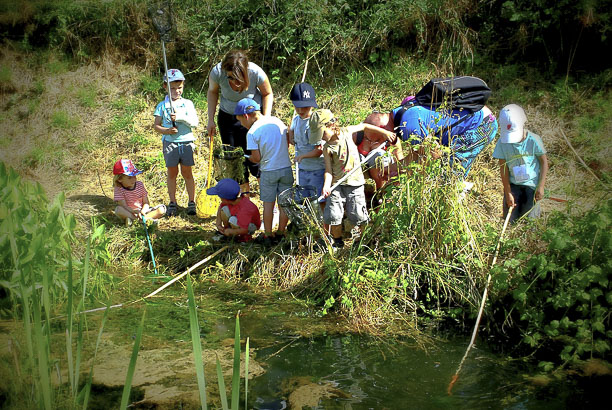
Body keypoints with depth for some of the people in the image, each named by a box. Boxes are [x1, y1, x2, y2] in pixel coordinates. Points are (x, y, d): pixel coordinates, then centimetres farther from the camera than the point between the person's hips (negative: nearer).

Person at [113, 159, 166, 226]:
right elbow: (124, 206, -18)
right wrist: (135, 212, -35)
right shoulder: (119, 189, -9)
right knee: (118, 210, -36)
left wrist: (142, 212, -22)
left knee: (162, 209, -17)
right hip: (129, 212, -3)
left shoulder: (140, 185, 0)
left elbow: (146, 203, -1)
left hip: (142, 211, 3)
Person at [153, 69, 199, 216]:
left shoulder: (187, 103, 5)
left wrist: (181, 117, -18)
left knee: (187, 172, 3)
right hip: (170, 142, 0)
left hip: (186, 141, 0)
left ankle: (192, 202, 10)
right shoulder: (162, 106, 4)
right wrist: (167, 131, -15)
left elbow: (195, 122, -4)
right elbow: (156, 125, 3)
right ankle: (172, 202, 15)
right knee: (172, 173, 6)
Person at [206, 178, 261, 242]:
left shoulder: (244, 209, -40)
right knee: (224, 209, -13)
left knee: (233, 220, -34)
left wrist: (231, 232, -27)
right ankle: (225, 232, 6)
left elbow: (244, 230, -42)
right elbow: (220, 208, 2)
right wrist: (218, 224, -8)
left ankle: (246, 236, -10)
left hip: (250, 226, -7)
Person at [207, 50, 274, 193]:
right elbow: (212, 92, -2)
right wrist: (211, 120, -5)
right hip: (227, 116, 3)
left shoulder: (256, 73, -27)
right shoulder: (217, 72, -24)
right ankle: (245, 192, 23)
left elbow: (267, 94, -7)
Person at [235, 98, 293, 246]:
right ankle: (280, 234, 19)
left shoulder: (252, 132, -12)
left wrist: (249, 158, 10)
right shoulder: (277, 121, 3)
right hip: (286, 168, 4)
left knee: (268, 203, 9)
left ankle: (268, 235, 16)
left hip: (268, 171, -4)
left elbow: (256, 158, -11)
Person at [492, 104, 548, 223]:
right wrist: (508, 193, -8)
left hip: (532, 183, -1)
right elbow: (503, 168, -8)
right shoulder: (502, 142, -13)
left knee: (530, 218, 1)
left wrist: (541, 187, -8)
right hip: (513, 184, 2)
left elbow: (544, 162, -5)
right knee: (510, 219, 3)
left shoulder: (533, 140, -16)